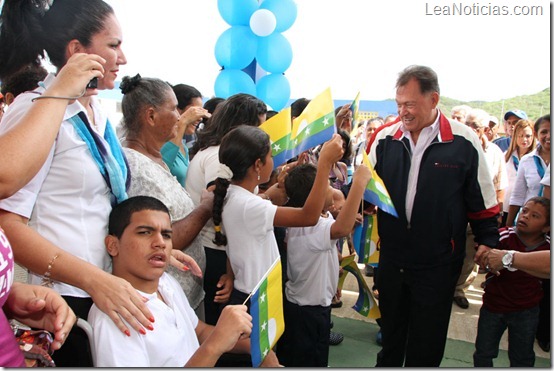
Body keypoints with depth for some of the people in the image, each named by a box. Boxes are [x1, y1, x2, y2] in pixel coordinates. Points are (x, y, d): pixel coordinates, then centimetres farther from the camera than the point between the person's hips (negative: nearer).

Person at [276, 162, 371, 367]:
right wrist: (359, 182, -48)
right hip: (310, 309, -9)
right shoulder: (312, 226, -31)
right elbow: (342, 228, -51)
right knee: (311, 360, 9)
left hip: (296, 302, 9)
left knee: (288, 359, 24)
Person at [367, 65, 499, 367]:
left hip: (438, 263, -3)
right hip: (392, 259, 3)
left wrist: (488, 245, -3)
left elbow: (483, 203, -3)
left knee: (426, 344, 14)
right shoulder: (385, 138, -4)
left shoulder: (464, 141, -11)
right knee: (391, 329, 23)